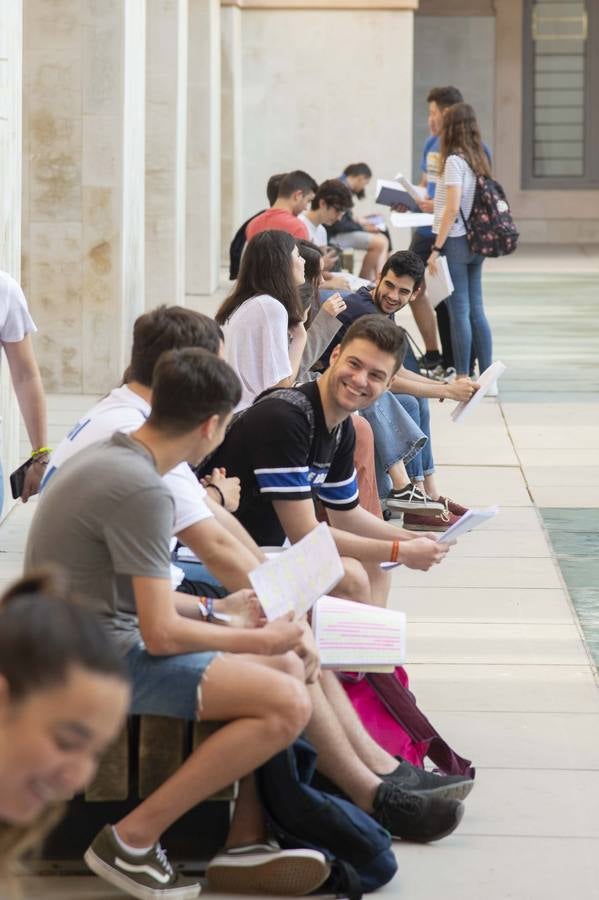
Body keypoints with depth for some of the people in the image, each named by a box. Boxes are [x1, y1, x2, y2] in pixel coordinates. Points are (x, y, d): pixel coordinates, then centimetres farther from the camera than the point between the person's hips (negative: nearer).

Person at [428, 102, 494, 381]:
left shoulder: (454, 160, -13)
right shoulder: (479, 159, 8)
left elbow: (452, 208, -18)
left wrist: (437, 249, -15)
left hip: (455, 241, -7)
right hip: (476, 242, 7)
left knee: (459, 311, -3)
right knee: (476, 310, 11)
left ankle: (462, 377, 0)